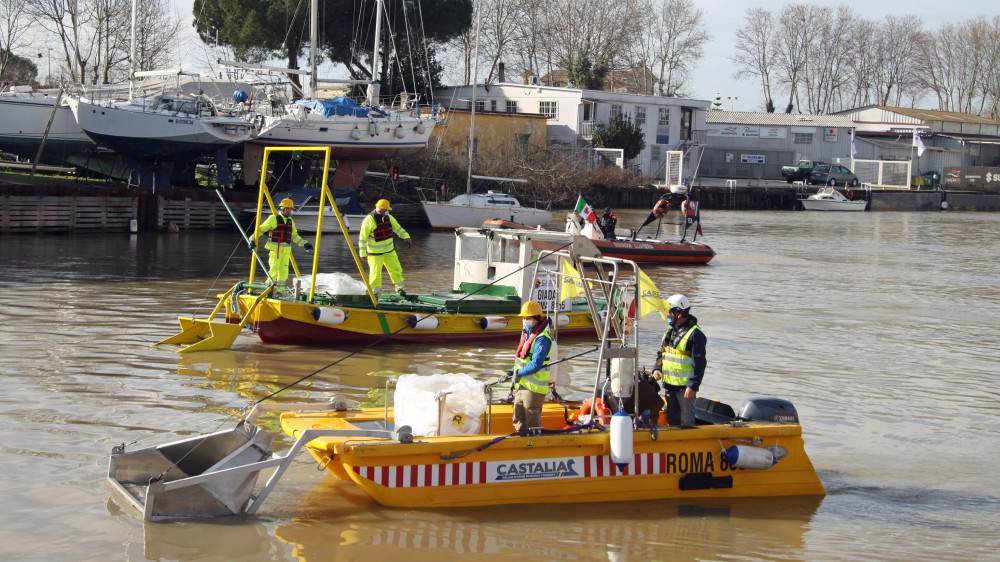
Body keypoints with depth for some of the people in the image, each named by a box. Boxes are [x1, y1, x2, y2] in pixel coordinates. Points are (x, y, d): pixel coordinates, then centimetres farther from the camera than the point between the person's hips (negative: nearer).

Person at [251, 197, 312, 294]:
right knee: (274, 269, -11)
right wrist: (253, 239, -13)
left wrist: (304, 244, 18)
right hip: (275, 248, -6)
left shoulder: (290, 221, 17)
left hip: (286, 250, 6)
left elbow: (294, 235, 25)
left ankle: (279, 290, 8)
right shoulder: (273, 219, -2)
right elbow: (261, 229, -2)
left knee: (283, 270, 3)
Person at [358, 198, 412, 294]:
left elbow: (398, 228, 11)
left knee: (396, 269, 13)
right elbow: (363, 237, -16)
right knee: (375, 273, -3)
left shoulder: (388, 217, 1)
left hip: (389, 250, 6)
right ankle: (374, 292, 13)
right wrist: (363, 253, -16)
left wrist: (406, 236, -3)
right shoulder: (369, 220, -18)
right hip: (375, 253, -6)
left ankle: (399, 288, 31)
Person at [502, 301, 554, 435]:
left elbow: (535, 365, -24)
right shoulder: (527, 334, 13)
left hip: (534, 388, -10)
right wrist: (512, 372, 7)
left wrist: (518, 372, -13)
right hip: (521, 385, 10)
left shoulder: (542, 339, -18)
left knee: (532, 423, -2)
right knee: (518, 421, 19)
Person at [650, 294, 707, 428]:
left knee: (686, 422, -4)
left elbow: (699, 363, -15)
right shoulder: (670, 331, 13)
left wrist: (692, 386, -19)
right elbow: (661, 353, 23)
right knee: (671, 419, 16)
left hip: (685, 387, -8)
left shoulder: (695, 334, -13)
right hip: (669, 385, 8)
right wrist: (657, 368, 4)